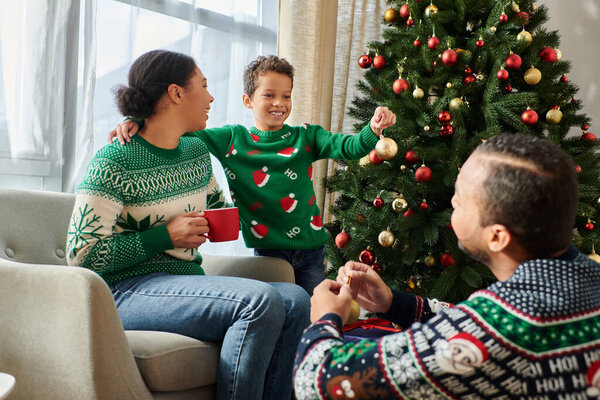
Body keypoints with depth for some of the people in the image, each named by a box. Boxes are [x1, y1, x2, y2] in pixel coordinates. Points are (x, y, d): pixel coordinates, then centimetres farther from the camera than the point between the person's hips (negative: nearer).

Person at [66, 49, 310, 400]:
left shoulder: (198, 152, 13)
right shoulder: (114, 162, -9)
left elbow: (218, 206, 32)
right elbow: (81, 254, -12)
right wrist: (166, 236, -15)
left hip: (190, 284, 8)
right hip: (130, 290, -7)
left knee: (296, 300, -16)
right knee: (261, 301, -29)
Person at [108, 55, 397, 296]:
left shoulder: (306, 137, 4)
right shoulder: (232, 139, 1)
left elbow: (348, 148, -8)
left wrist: (373, 129, -29)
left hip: (310, 251, 2)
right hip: (266, 250, -1)